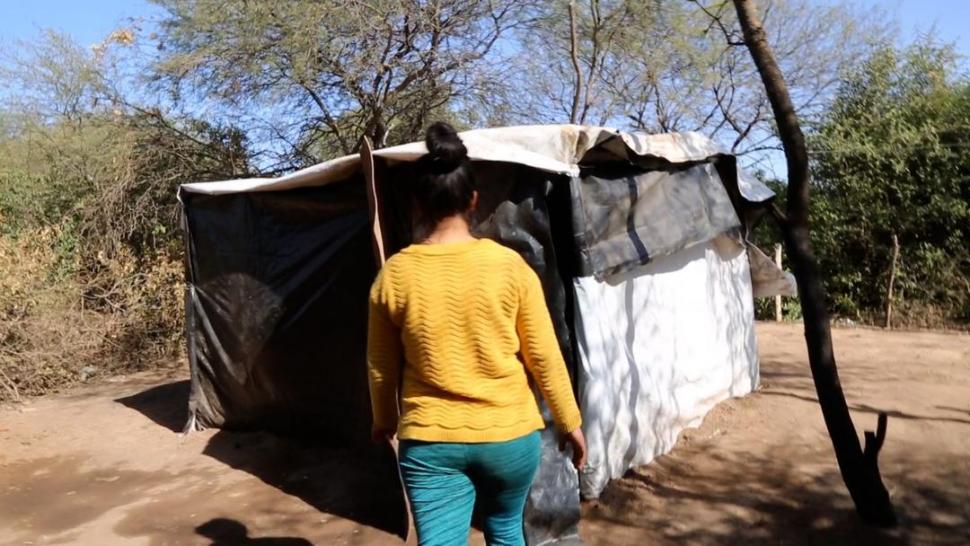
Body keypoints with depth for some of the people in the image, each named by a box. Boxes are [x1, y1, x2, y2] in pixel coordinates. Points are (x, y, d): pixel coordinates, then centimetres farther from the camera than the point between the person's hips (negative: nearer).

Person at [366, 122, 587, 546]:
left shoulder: (394, 275, -7)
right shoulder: (510, 266, -10)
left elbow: (381, 367, 3)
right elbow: (545, 357, -5)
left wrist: (384, 421, 21)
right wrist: (570, 423, 10)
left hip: (429, 440, 0)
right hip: (509, 434, 1)